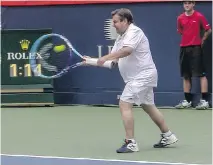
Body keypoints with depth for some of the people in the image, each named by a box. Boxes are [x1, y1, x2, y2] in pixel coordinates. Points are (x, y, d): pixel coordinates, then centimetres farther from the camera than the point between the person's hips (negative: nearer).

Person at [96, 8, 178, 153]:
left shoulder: (134, 31, -14)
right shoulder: (121, 38, 15)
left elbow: (126, 50, -31)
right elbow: (114, 59, 10)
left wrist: (105, 58, -33)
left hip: (142, 75, -10)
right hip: (142, 76, 10)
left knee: (125, 105, -15)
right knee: (149, 107, 17)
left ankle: (131, 143, -15)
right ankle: (168, 136, 28)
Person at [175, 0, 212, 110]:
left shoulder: (199, 16, -5)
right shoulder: (180, 18, 8)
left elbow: (208, 30, 2)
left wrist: (202, 40, 4)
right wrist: (187, 40, 13)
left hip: (196, 48, -5)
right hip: (184, 48, 5)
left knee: (201, 74, -7)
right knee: (186, 76, 7)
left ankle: (204, 100, -8)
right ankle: (187, 100, 14)